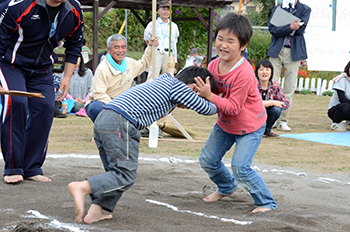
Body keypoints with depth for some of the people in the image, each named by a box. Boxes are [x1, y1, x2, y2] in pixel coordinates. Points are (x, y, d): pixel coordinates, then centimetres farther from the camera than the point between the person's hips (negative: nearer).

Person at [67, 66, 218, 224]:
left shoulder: (164, 80, 27)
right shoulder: (179, 87, 3)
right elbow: (205, 109, 15)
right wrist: (216, 106, 35)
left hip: (101, 119, 9)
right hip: (120, 123, -9)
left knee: (116, 172, 14)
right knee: (125, 177, -6)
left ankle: (95, 212, 3)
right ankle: (81, 187, -22)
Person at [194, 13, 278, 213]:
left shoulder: (244, 73, -32)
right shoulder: (214, 65, -9)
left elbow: (233, 107, -30)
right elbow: (209, 91, 6)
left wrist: (209, 96, -36)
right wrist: (198, 93, -16)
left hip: (250, 126, -8)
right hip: (225, 124, 8)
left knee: (240, 167, -17)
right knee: (207, 160, 12)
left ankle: (267, 202, 2)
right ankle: (227, 187, 41)